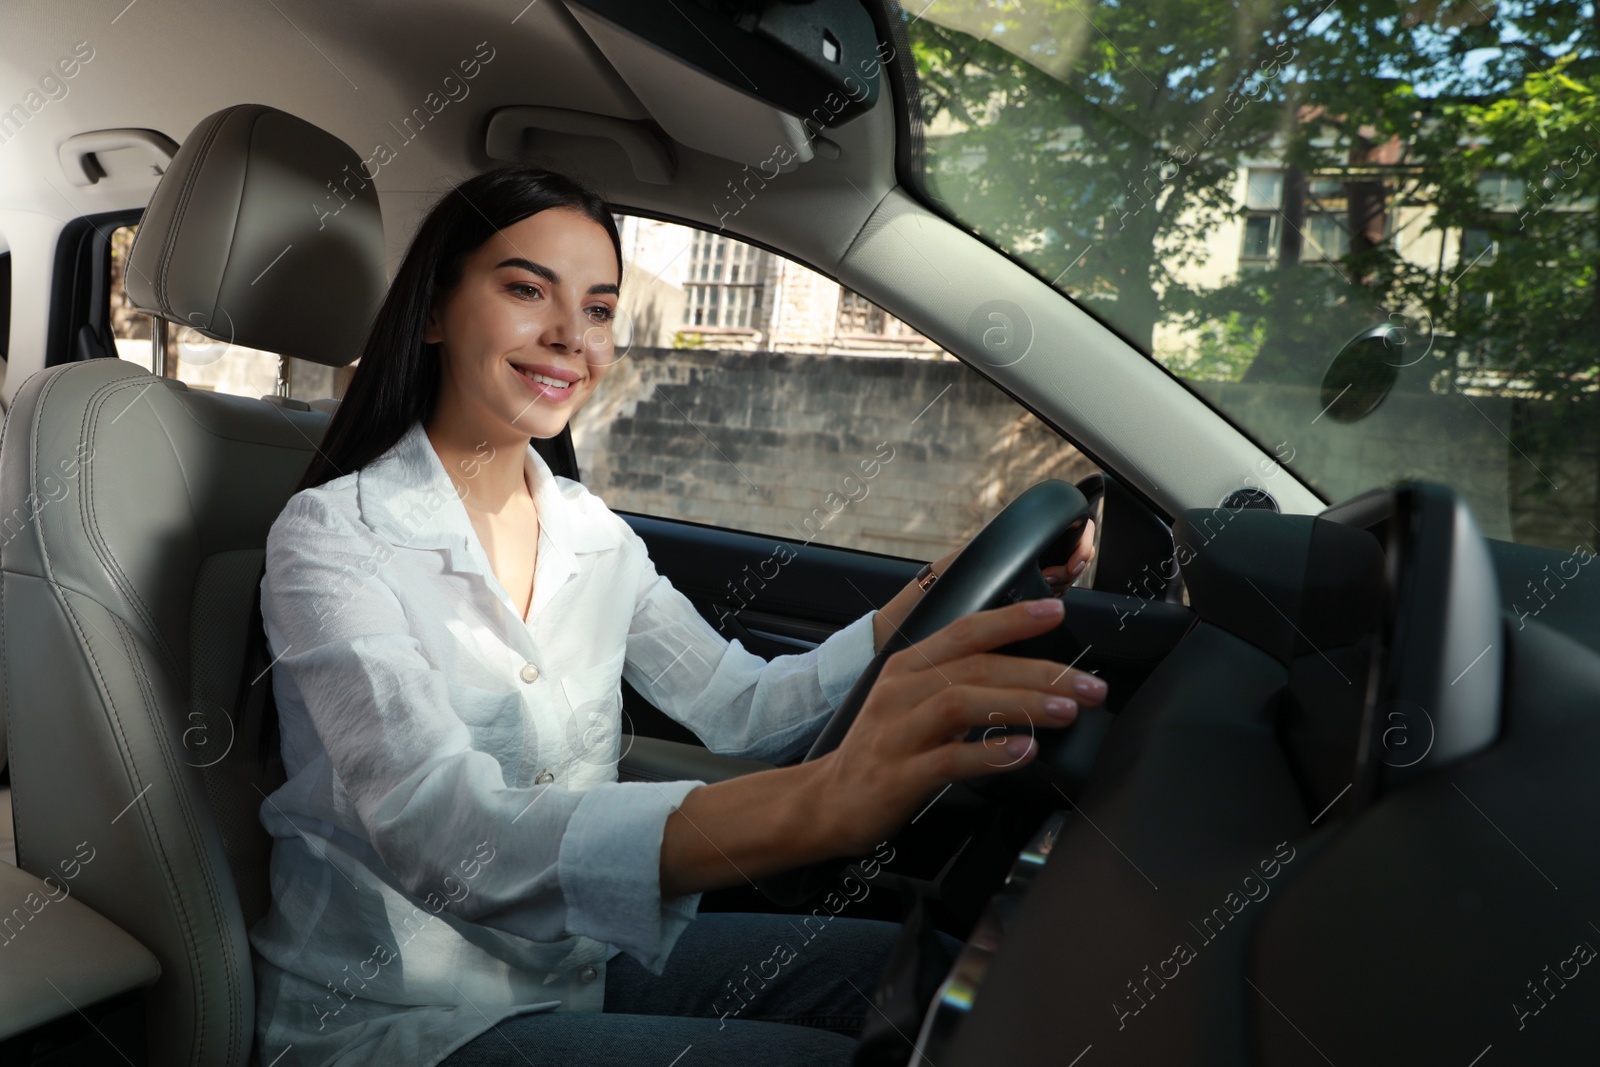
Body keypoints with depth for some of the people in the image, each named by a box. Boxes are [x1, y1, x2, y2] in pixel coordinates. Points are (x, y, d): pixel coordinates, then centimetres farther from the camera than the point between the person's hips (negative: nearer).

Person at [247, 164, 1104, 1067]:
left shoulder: (591, 533, 3)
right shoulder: (333, 537, -18)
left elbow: (746, 708, -3)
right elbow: (449, 840, -34)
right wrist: (816, 804, -49)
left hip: (575, 954, 6)